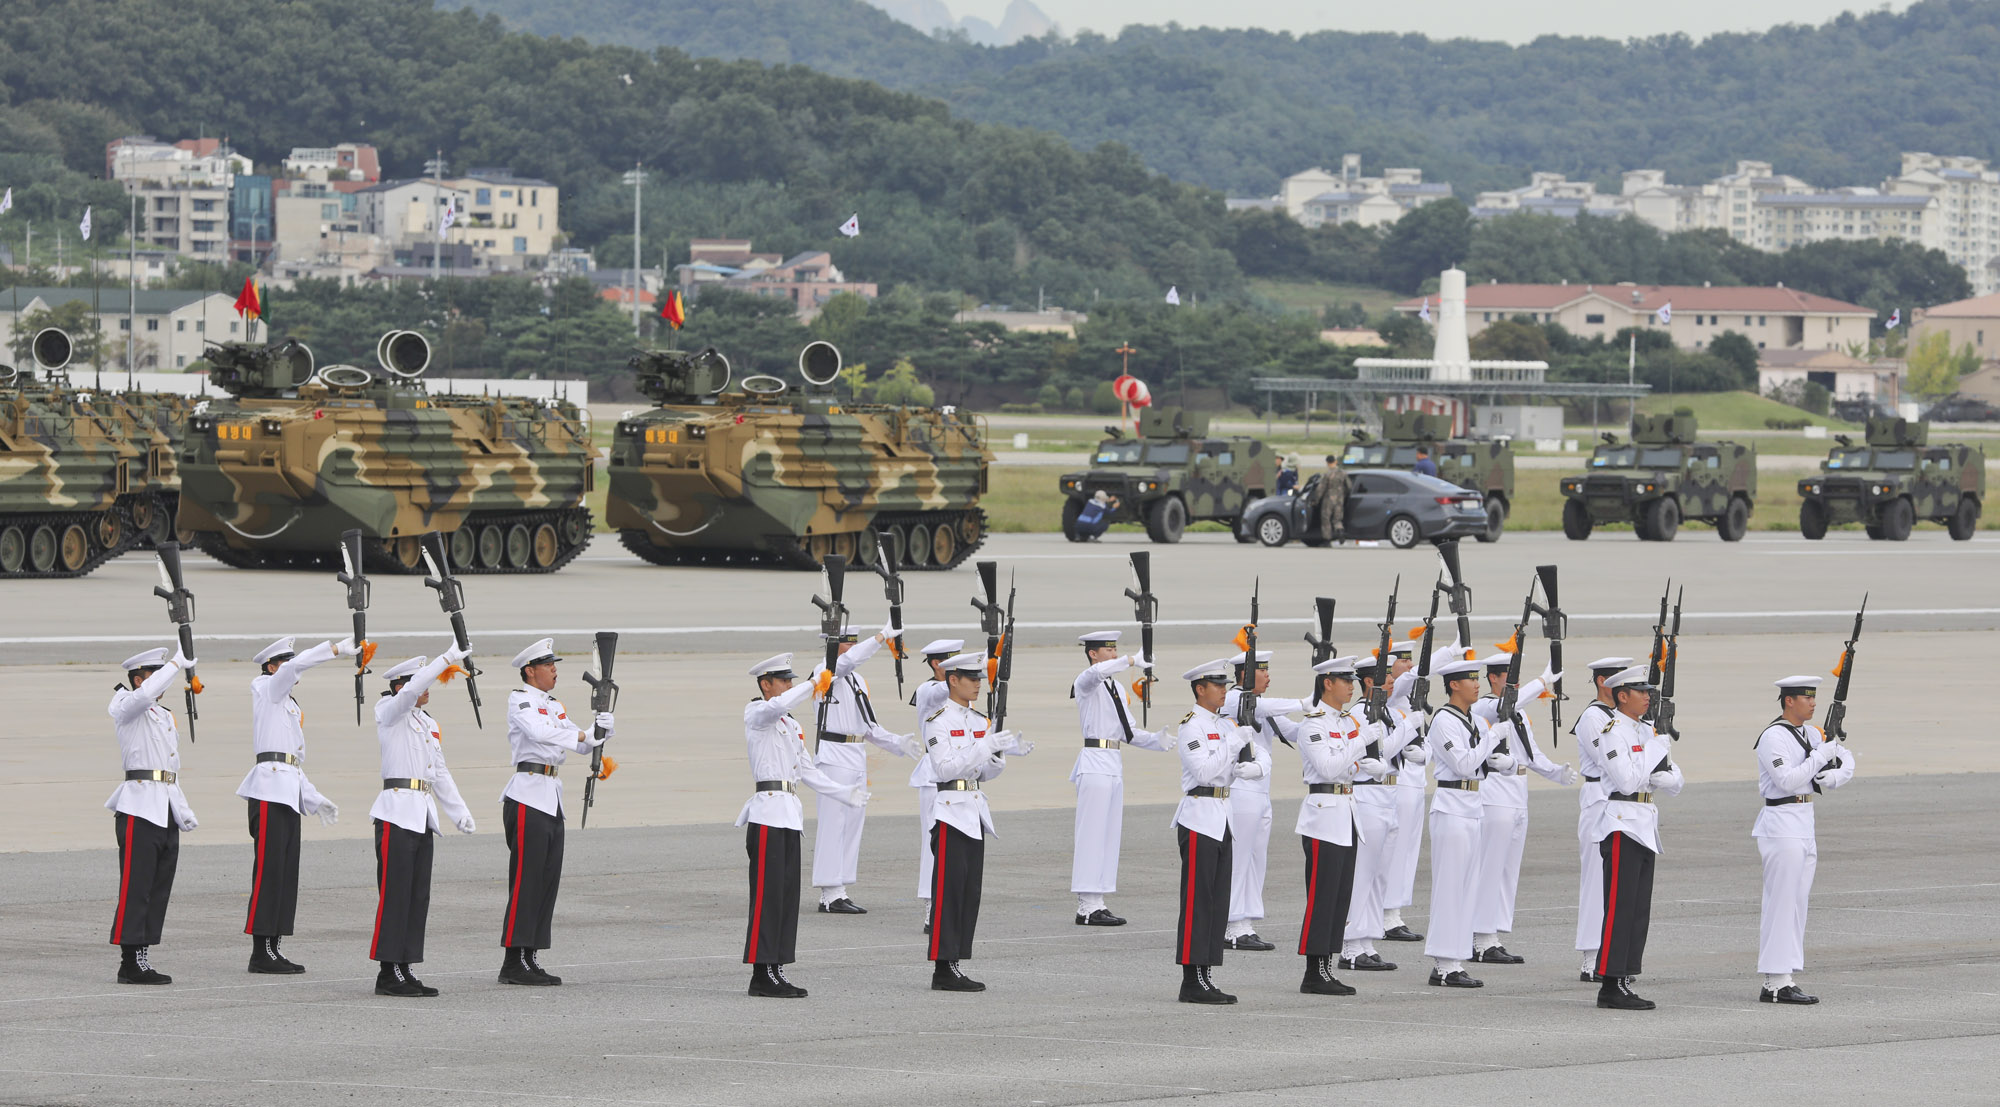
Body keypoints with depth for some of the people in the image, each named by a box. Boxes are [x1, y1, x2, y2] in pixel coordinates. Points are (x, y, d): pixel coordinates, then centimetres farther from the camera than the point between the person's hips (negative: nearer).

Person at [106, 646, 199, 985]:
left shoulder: (166, 716, 23)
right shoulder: (126, 707, -2)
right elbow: (145, 694, -27)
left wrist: (183, 810, 16)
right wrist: (177, 664, -19)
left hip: (166, 813, 9)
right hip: (140, 809, -8)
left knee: (159, 890, 7)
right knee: (135, 888, -10)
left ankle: (142, 958, 10)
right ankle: (131, 962, -10)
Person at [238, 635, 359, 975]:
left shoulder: (291, 707, 23)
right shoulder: (264, 690, 0)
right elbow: (299, 664, -17)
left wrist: (315, 799, 20)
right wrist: (339, 648, -20)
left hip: (290, 792, 9)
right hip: (270, 790, -9)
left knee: (286, 871, 7)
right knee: (268, 868, -10)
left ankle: (272, 948, 8)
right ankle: (261, 951, -11)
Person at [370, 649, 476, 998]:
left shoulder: (428, 723, 20)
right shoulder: (389, 711, -3)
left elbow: (440, 772, 23)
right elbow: (411, 692, -24)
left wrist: (460, 812, 16)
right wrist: (448, 660, -22)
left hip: (423, 816, 8)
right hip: (397, 813, -8)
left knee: (418, 895, 7)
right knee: (395, 894, -8)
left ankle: (404, 970, 10)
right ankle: (388, 973, -7)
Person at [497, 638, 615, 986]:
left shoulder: (555, 706, 19)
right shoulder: (519, 700, -6)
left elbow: (581, 744, 16)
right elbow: (538, 732, -25)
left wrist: (599, 730, -5)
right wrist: (585, 734, -27)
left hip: (552, 798, 9)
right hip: (528, 797, -9)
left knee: (548, 880, 8)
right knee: (525, 880, -9)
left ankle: (529, 958, 11)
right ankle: (514, 961, -9)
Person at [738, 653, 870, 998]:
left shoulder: (792, 725, 22)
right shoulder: (755, 713, -4)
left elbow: (808, 771, 23)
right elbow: (777, 706, -28)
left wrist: (848, 793, 16)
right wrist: (813, 684, -27)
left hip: (789, 815, 9)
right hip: (768, 814, -9)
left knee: (787, 895, 8)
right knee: (767, 895, -9)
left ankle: (776, 970, 11)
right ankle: (762, 975, -9)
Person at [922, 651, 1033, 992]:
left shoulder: (978, 721, 15)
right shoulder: (938, 720, -9)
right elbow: (945, 768, -19)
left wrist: (1004, 753, -4)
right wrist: (987, 746, -23)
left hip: (974, 811, 8)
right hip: (950, 812, -8)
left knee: (970, 892, 7)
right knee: (948, 890, -8)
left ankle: (954, 966, 10)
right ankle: (943, 969, -7)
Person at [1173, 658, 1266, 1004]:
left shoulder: (1227, 722, 15)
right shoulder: (1191, 725, -10)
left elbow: (1263, 760, 13)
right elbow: (1203, 770, -21)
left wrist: (1250, 768, -9)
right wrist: (1233, 743, -19)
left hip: (1222, 819, 8)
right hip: (1199, 817, -8)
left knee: (1218, 901, 8)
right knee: (1197, 901, -7)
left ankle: (1205, 975, 12)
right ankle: (1192, 980, -6)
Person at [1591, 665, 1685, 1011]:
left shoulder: (1647, 731, 15)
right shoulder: (1613, 732, -10)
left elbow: (1675, 783, 13)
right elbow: (1628, 780, -20)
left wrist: (1657, 775, -9)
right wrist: (1656, 747, -11)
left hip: (1646, 826, 9)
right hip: (1623, 823, -9)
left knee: (1639, 912, 8)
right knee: (1620, 909, -8)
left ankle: (1622, 982, 11)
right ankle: (1611, 986, -7)